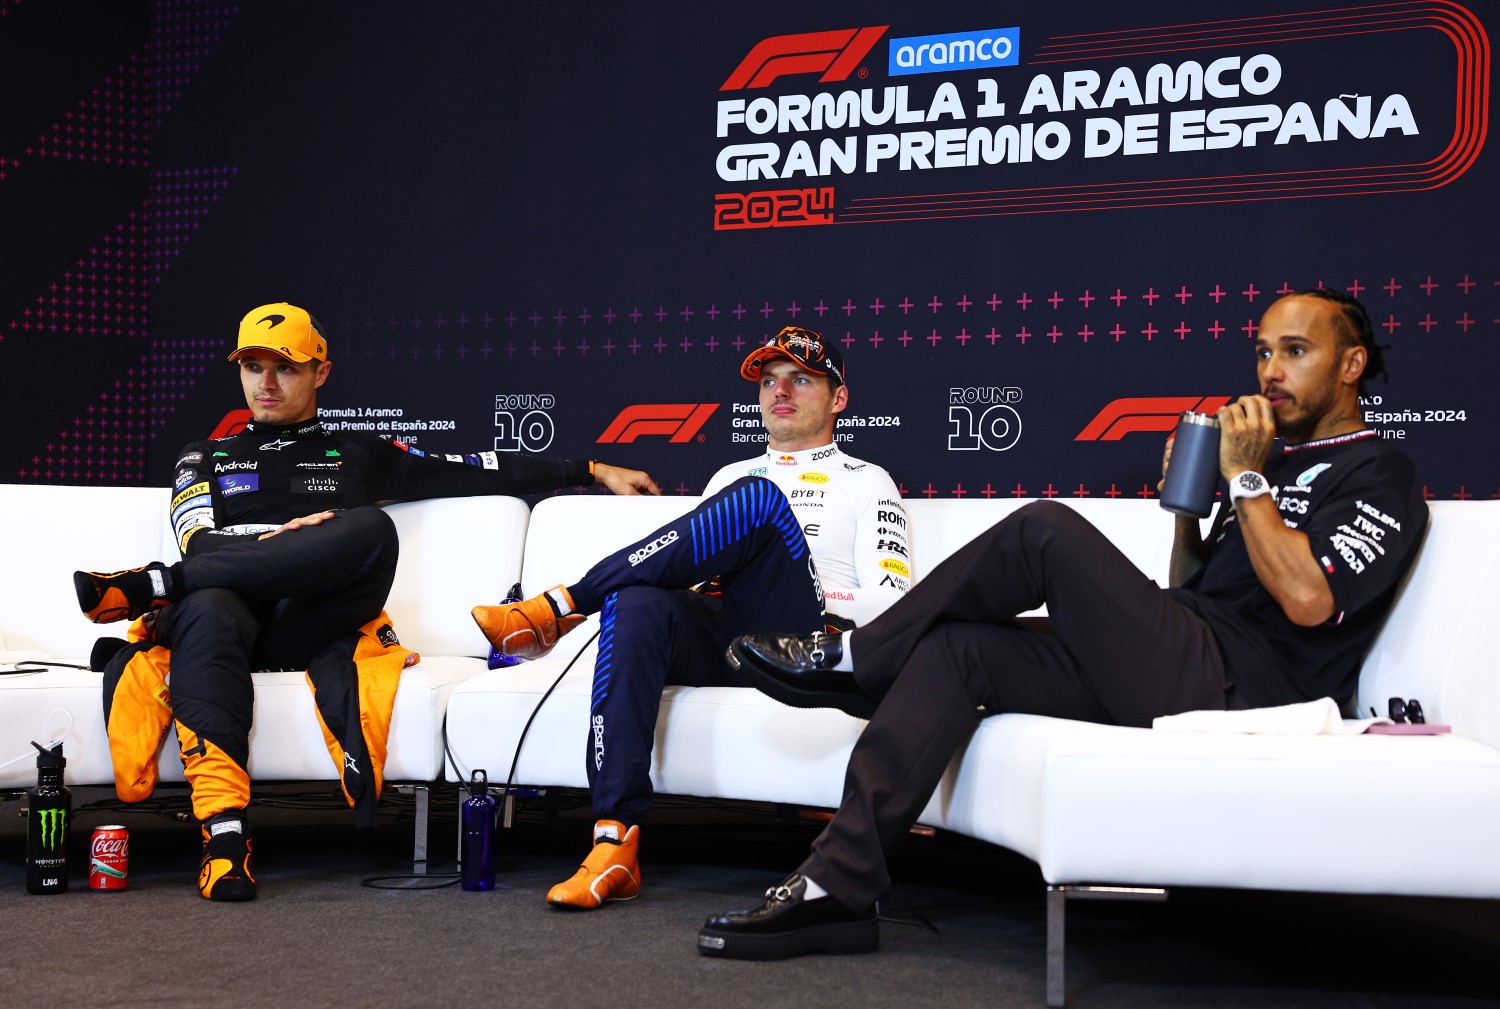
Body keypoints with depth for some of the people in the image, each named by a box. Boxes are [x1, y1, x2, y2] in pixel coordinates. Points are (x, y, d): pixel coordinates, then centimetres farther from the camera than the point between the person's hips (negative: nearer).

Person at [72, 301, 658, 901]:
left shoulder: (358, 454, 28)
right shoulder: (205, 458, 29)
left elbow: (481, 471, 23)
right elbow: (200, 542, 8)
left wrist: (593, 470, 17)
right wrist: (275, 542, -13)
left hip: (310, 627, 0)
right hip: (235, 620, 0)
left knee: (369, 529, -31)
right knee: (208, 609, -39)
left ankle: (155, 586, -32)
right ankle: (223, 835, -52)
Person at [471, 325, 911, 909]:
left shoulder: (866, 483, 20)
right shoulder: (730, 477, 34)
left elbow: (889, 600, 5)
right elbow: (692, 570, 28)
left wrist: (790, 591, -5)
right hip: (713, 642, 4)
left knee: (756, 499, -30)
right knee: (636, 602, -34)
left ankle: (556, 608, -27)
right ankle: (616, 845, -40)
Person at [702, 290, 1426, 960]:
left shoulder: (1379, 474, 2)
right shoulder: (1278, 462, 27)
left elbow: (1307, 599, -16)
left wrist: (1244, 478, -8)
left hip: (1233, 685, -8)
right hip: (1178, 674, 8)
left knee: (1046, 529, -22)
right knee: (957, 646, -9)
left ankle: (850, 661, -6)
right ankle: (838, 887, -16)